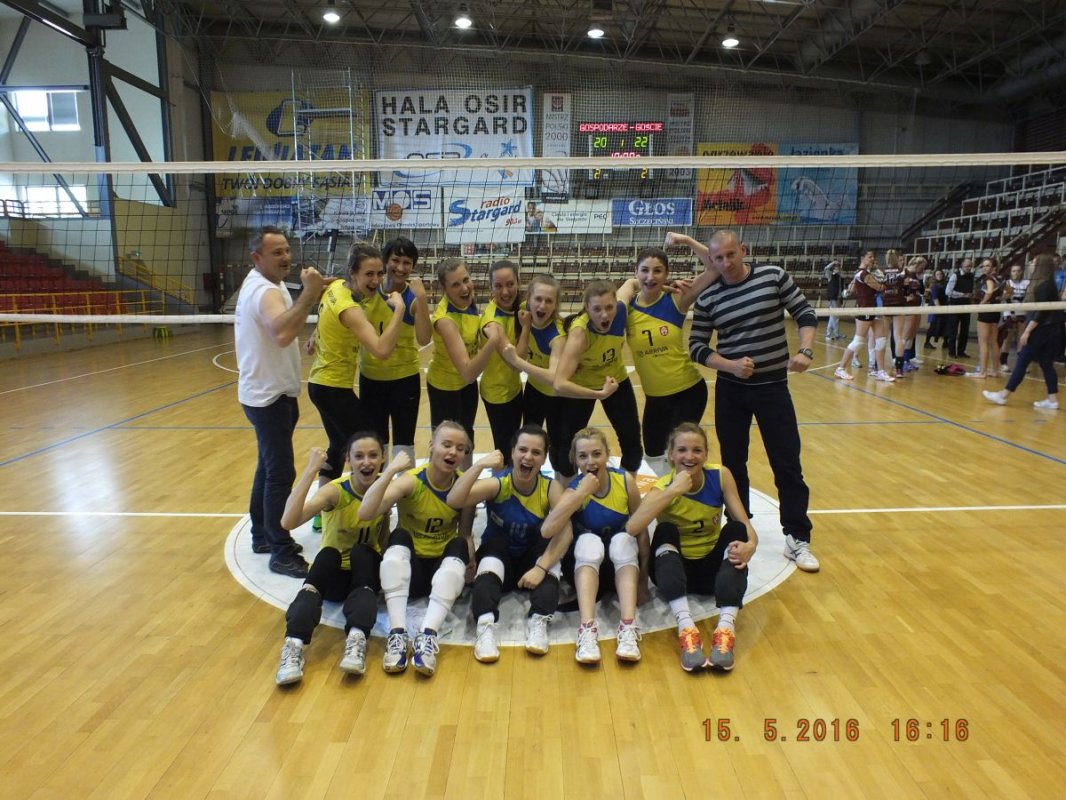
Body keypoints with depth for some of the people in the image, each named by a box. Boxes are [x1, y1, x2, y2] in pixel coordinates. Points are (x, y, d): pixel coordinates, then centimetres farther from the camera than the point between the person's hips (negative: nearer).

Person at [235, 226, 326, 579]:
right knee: (281, 473, -8)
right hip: (269, 395, -11)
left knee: (269, 466, 19)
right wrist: (309, 293, -41)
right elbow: (282, 333, -42)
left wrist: (310, 295, 3)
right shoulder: (266, 291, -22)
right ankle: (281, 553, -1)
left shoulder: (261, 284, 12)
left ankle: (262, 535, 32)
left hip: (269, 391, 11)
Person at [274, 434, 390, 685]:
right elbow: (288, 522, -37)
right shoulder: (335, 491, -19)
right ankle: (294, 645, -45)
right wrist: (311, 470, -41)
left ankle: (357, 639, -47)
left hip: (366, 571, 2)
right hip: (335, 573, -2)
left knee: (362, 552, -33)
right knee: (328, 555, -36)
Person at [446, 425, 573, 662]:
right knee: (494, 545, -33)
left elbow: (565, 532, -26)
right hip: (498, 557, -1)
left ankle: (539, 621, -37)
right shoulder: (497, 483, -17)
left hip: (532, 559, 1)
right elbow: (453, 501, -32)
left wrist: (542, 566, -39)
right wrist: (479, 465, -43)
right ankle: (485, 625, -45)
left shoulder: (551, 488, -13)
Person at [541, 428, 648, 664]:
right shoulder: (574, 488, -17)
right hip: (586, 564, -1)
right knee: (589, 541, -32)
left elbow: (641, 529, -3)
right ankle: (587, 629, -42)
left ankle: (628, 628, -38)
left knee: (623, 539, -30)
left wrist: (644, 574, -5)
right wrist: (582, 493, -36)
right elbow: (547, 530, -34)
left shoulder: (625, 480, -12)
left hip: (621, 563, 1)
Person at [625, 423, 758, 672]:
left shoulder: (721, 476, -10)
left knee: (735, 530, -26)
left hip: (713, 566, 2)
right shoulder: (662, 487, -18)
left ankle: (726, 627, -41)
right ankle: (686, 627, -46)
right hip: (674, 568, -2)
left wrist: (750, 545, -37)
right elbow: (630, 528, -36)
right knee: (665, 531, -31)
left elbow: (745, 526, -14)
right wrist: (671, 491, -40)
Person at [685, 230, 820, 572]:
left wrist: (804, 351, -14)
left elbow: (805, 313, 2)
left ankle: (797, 539, 13)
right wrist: (731, 365, -18)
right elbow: (697, 347, -3)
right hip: (730, 390, 1)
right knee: (733, 463, 10)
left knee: (787, 464, 1)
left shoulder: (773, 276, -5)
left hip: (773, 387, -1)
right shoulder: (707, 298, -3)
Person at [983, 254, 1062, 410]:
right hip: (1044, 330, 10)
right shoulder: (1044, 285, 14)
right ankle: (1052, 399, 9)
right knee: (1046, 364, 8)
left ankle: (1003, 395, -2)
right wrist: (1028, 330, 18)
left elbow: (1041, 312, -19)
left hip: (1041, 330, -10)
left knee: (1022, 362, -6)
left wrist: (1027, 331, -19)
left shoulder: (1044, 285, -15)